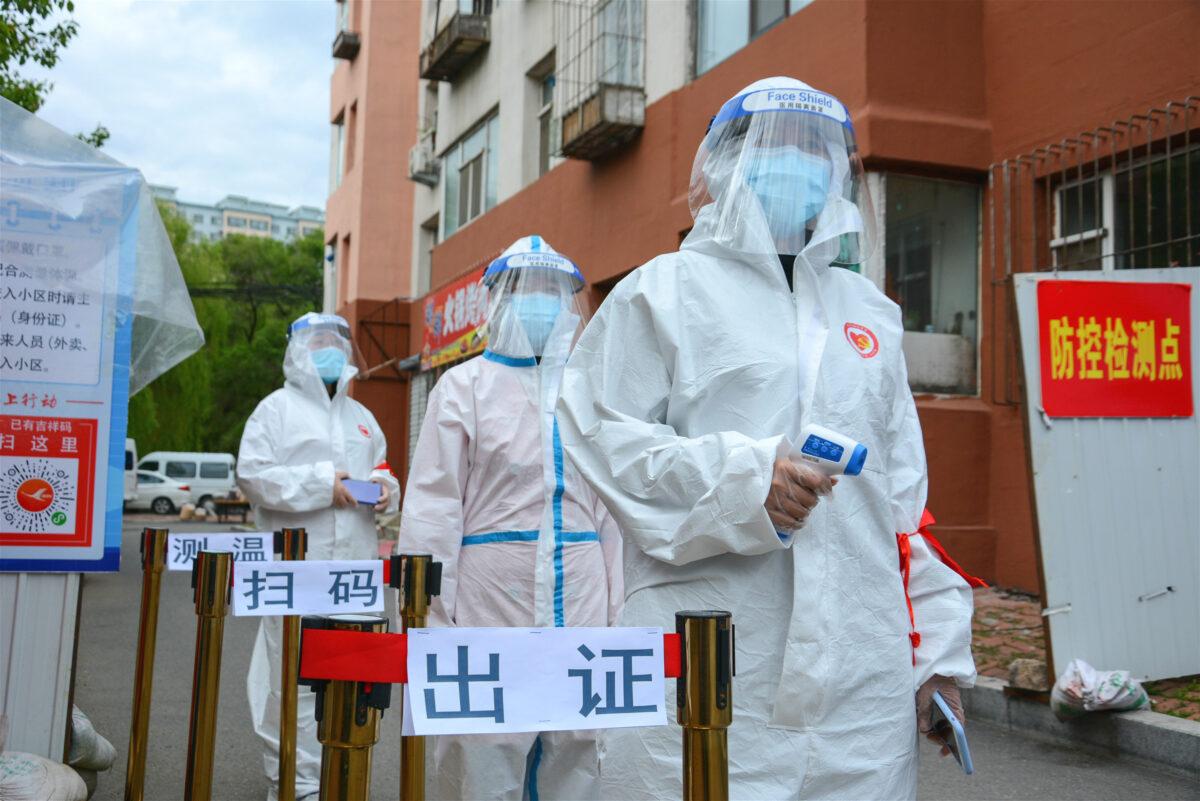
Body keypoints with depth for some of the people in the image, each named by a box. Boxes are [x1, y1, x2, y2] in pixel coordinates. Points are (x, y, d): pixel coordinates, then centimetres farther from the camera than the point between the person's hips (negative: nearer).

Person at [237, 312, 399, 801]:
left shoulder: (361, 417, 22)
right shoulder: (277, 408, 3)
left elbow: (381, 470, 28)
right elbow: (252, 476, -7)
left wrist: (386, 488, 4)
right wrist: (321, 482, -14)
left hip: (355, 571, 6)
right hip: (296, 568, -6)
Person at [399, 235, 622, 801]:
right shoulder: (465, 385, 2)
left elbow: (611, 507, 12)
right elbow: (433, 506, -3)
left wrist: (618, 612, 9)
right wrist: (432, 618, -7)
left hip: (580, 601, 4)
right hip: (490, 601, -3)